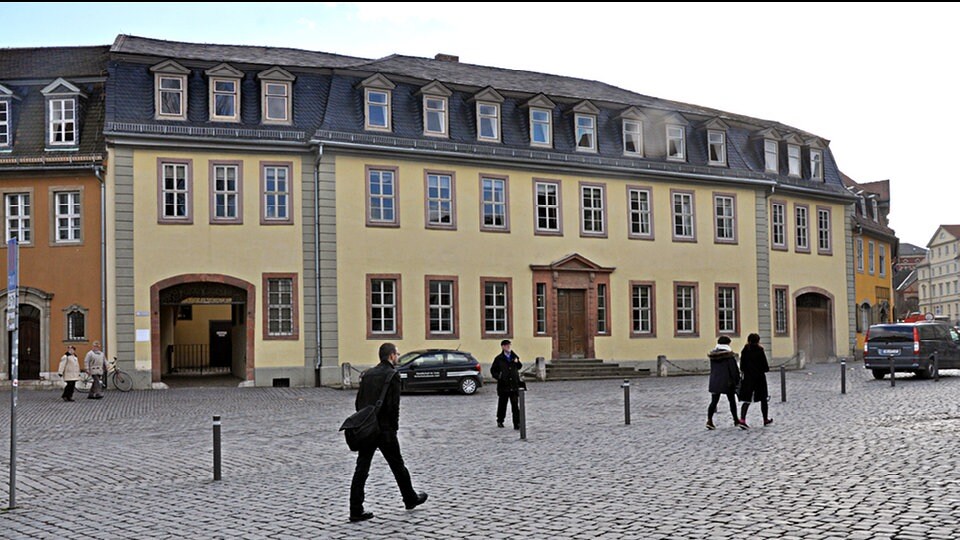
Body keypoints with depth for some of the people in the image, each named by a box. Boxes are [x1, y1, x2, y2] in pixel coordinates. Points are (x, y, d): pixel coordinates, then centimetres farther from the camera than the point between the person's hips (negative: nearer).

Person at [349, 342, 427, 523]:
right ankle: (410, 499, 29)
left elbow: (359, 401, 11)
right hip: (385, 430, -6)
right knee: (397, 466, 12)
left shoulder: (367, 374, 11)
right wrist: (394, 427, -4)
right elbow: (393, 405, -16)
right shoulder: (392, 375, -10)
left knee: (361, 469, 3)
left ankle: (356, 511, 0)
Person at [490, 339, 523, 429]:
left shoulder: (514, 357, 9)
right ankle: (500, 421, 28)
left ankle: (517, 423, -1)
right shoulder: (499, 358, 0)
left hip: (514, 385, 1)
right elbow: (493, 370, 5)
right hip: (503, 385, -1)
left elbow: (519, 367, 22)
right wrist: (498, 376, -12)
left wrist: (517, 362, 2)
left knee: (515, 405, -3)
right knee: (502, 404, 10)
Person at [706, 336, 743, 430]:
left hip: (714, 382, 4)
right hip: (727, 381, -4)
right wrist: (737, 380, -2)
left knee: (714, 401, 6)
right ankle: (736, 420, 17)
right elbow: (734, 369, -10)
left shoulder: (712, 354, 5)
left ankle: (709, 420, -4)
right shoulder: (729, 354, -11)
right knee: (732, 401, 10)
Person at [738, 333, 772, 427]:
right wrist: (767, 368, 10)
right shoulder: (760, 351, -12)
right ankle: (766, 419, 25)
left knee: (746, 399, 2)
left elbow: (741, 367, 1)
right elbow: (765, 367, -10)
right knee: (763, 399, 13)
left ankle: (742, 419, -15)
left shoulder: (744, 351, 0)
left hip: (748, 378, 3)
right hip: (759, 378, -3)